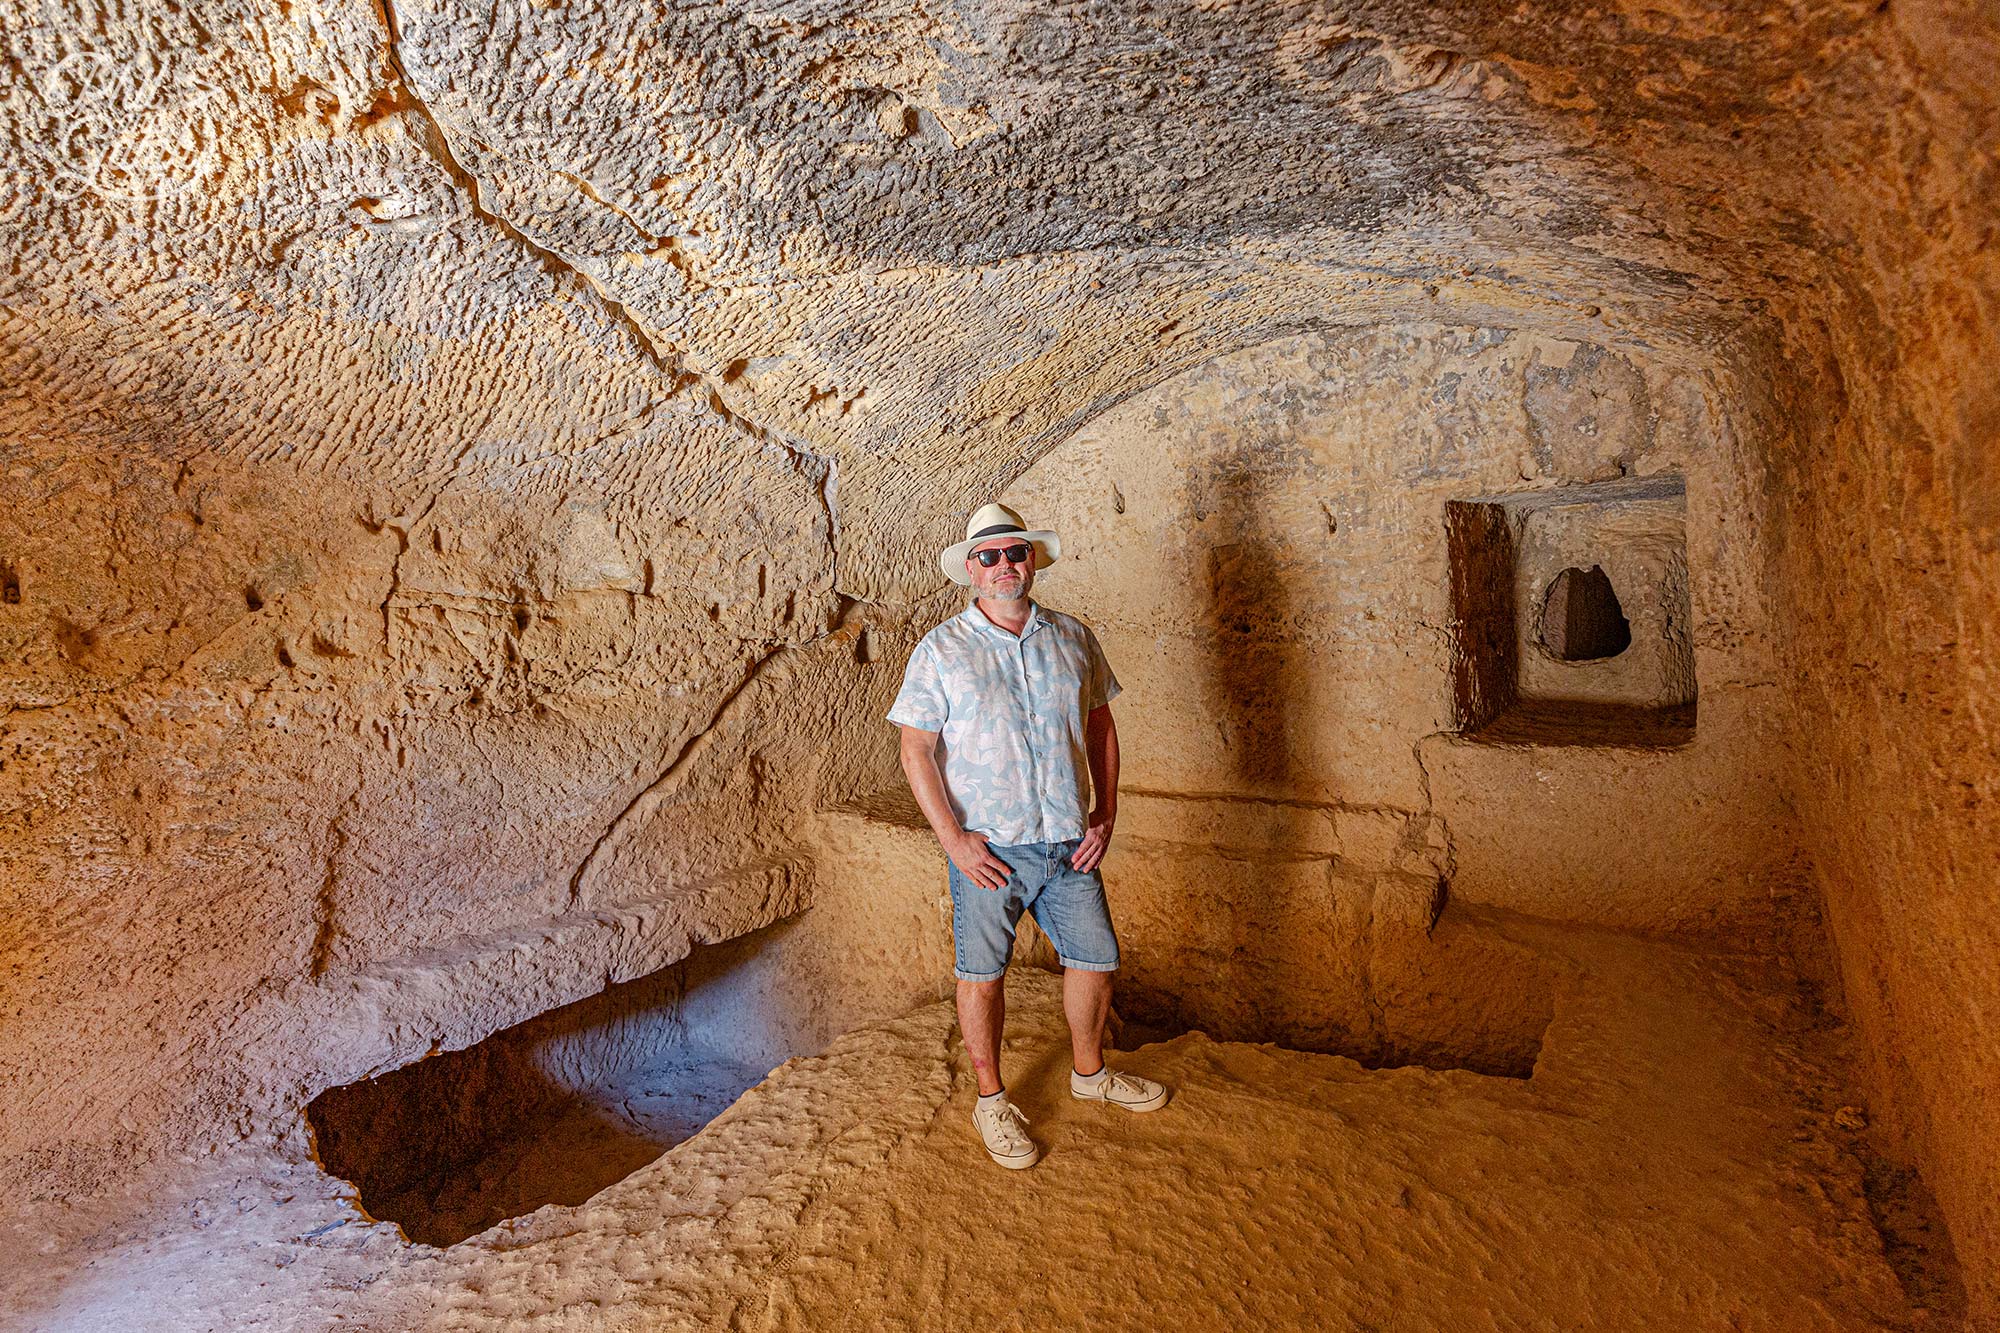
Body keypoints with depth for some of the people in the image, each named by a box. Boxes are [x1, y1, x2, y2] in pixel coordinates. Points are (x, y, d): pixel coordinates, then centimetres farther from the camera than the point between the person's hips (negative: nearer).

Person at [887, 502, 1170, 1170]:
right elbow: (916, 749, -8)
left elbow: (1101, 726, 11)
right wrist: (954, 840, -14)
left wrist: (1106, 814, 3)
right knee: (982, 975, 10)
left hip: (1070, 842, 4)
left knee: (1096, 959, 15)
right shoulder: (940, 651, -6)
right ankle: (991, 1099, 32)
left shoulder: (1073, 638, 4)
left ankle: (1089, 1071, 41)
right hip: (988, 848, -3)